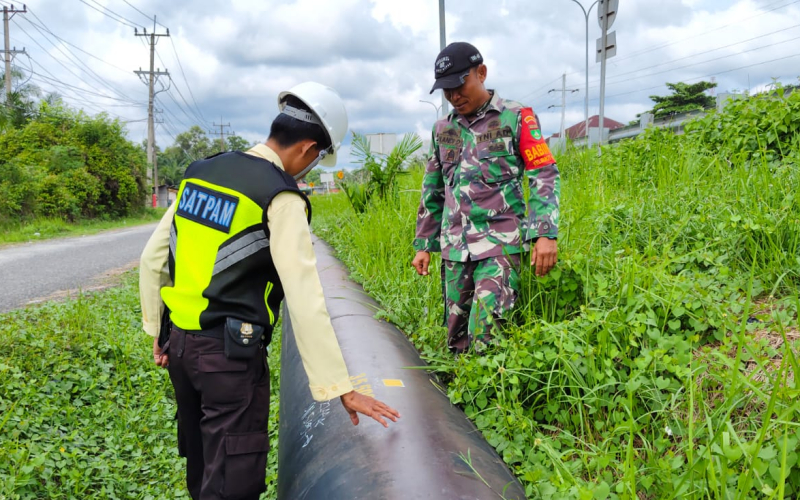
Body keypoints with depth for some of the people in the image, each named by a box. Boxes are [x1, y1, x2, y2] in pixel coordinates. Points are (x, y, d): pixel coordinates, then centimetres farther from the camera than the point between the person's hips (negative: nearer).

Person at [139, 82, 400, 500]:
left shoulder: (201, 171, 7)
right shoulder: (282, 199, -14)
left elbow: (153, 259, 12)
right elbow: (305, 299, -20)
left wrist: (158, 331, 22)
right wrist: (341, 387, -16)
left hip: (179, 342, 8)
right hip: (230, 354, -7)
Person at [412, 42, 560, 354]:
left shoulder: (516, 117, 1)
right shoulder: (443, 129, 16)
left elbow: (544, 176, -4)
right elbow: (432, 191, 22)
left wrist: (545, 234, -16)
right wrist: (423, 245, 18)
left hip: (500, 244, -5)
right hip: (455, 247, 5)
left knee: (486, 337, -16)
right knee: (456, 337, 7)